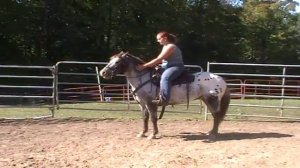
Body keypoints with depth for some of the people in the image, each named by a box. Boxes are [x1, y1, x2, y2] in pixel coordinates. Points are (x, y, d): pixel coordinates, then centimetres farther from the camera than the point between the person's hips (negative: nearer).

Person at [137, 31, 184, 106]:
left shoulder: (170, 46, -15)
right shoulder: (165, 46, 16)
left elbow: (158, 59, -21)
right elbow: (159, 59, 17)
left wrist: (144, 66, -21)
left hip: (176, 67, -11)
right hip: (166, 67, 11)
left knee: (165, 77, -38)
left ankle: (163, 100, -47)